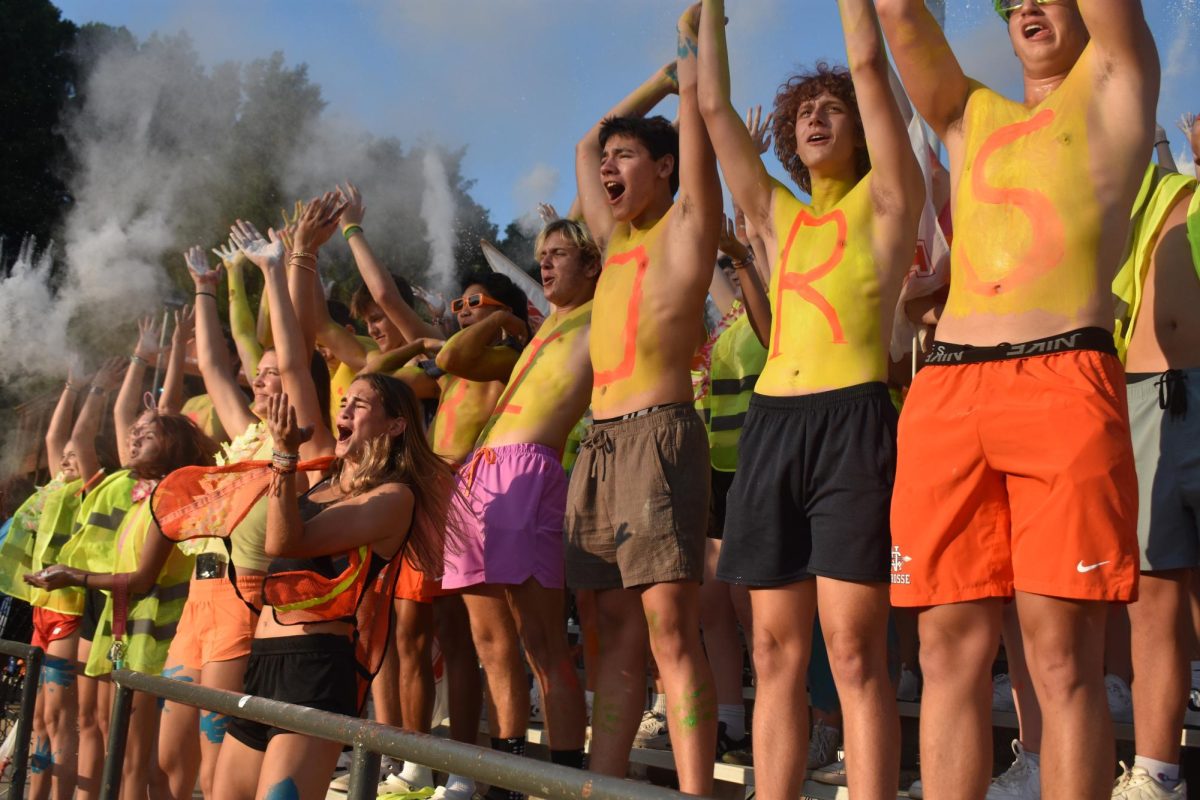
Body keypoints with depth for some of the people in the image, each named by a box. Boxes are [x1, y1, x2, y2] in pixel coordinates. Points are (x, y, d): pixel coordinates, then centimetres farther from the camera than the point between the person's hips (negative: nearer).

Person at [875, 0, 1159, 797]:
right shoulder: (970, 117, 26)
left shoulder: (1113, 87, 18)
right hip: (945, 390, 4)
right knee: (952, 649, 0)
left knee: (1064, 658, -7)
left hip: (1067, 382, -4)